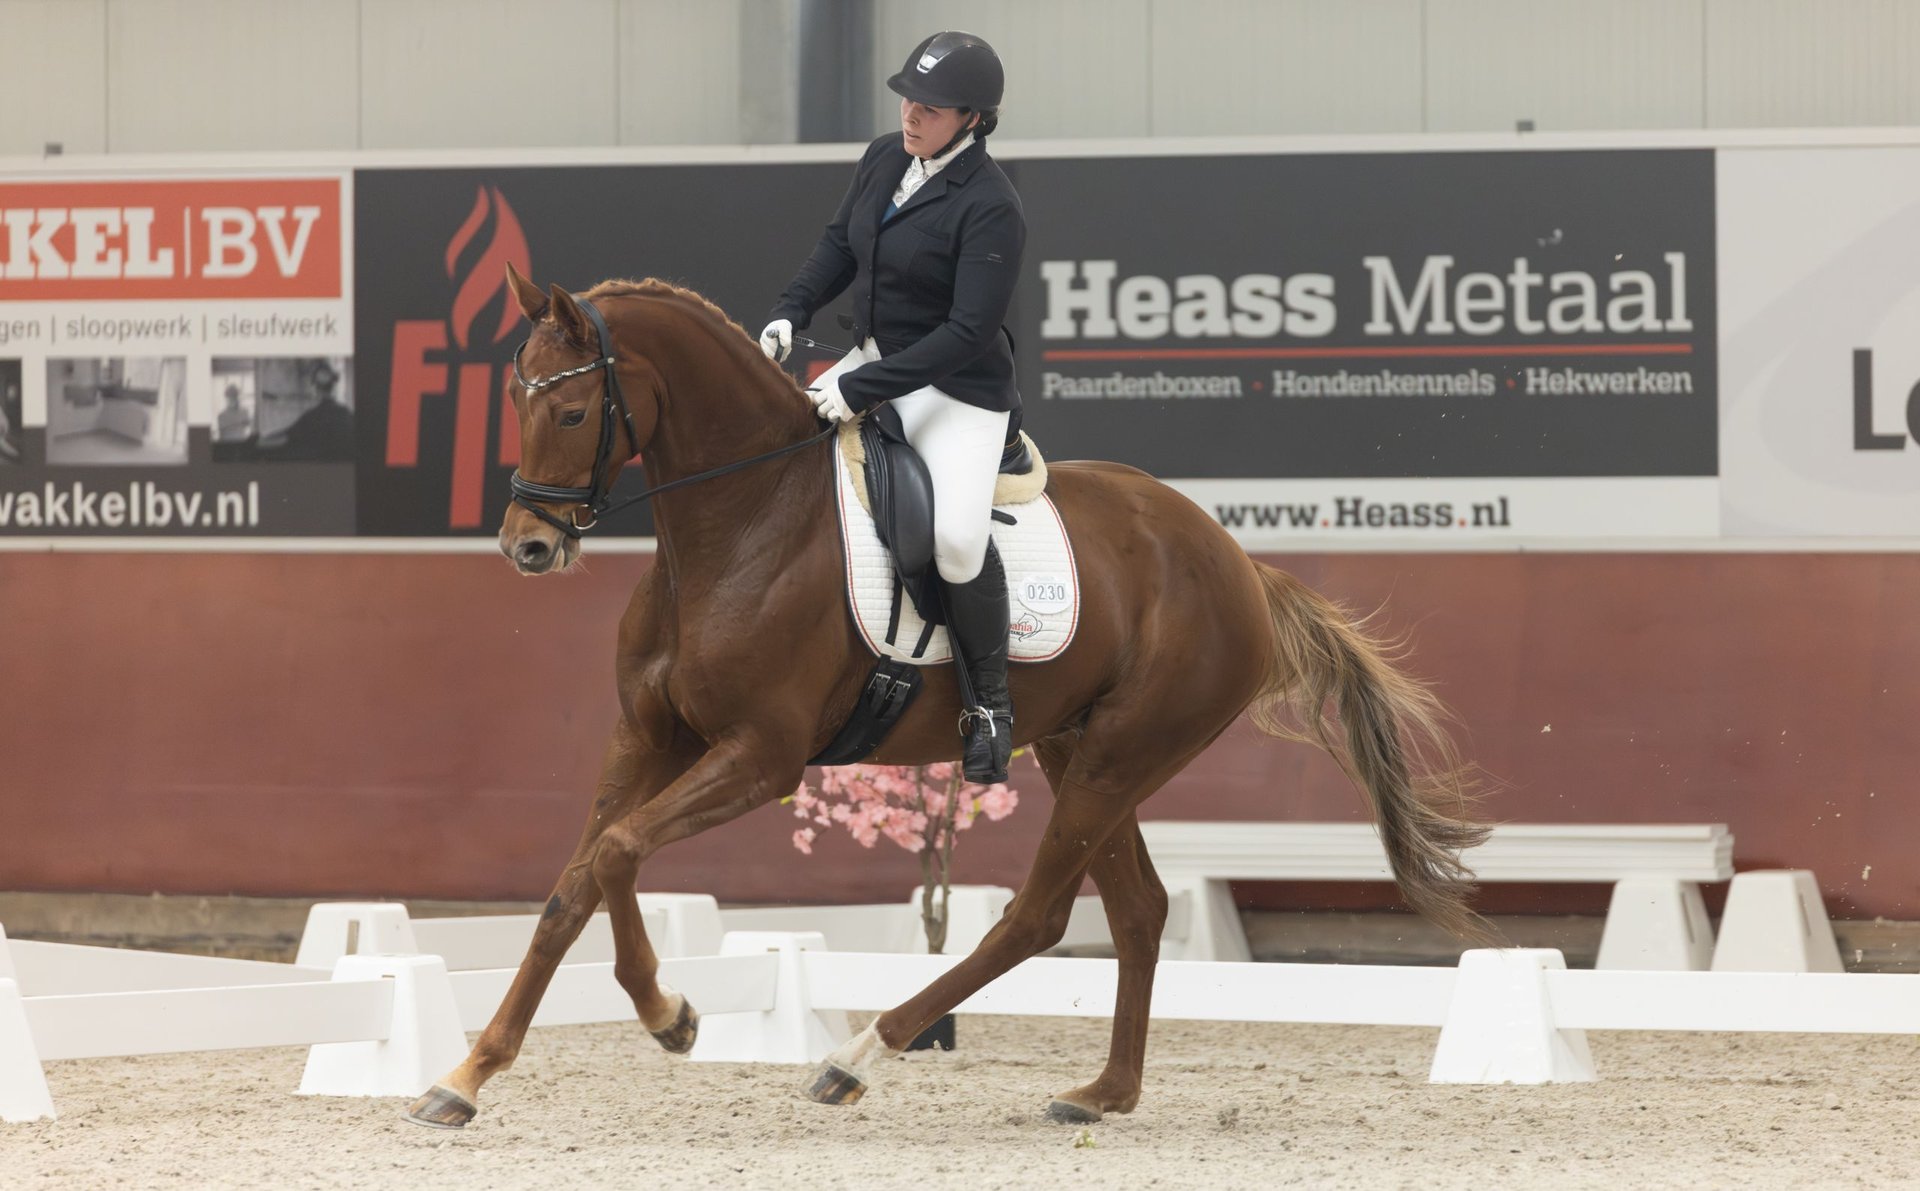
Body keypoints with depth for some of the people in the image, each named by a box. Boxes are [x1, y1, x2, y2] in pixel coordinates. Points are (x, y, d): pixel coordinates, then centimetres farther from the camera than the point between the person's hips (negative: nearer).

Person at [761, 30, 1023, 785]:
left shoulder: (989, 207, -22)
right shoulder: (884, 160, 1)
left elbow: (968, 331, -24)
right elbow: (839, 246, 14)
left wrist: (864, 389, -27)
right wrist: (788, 317, -3)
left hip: (957, 388, -8)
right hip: (874, 363, 8)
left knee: (958, 539, -26)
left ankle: (991, 703, -5)